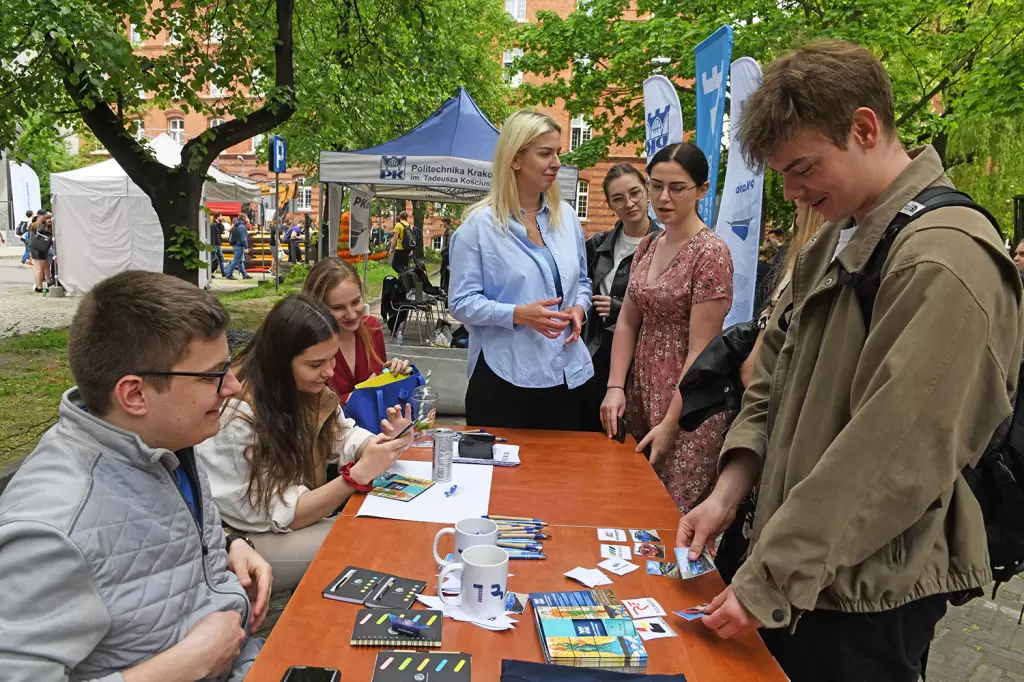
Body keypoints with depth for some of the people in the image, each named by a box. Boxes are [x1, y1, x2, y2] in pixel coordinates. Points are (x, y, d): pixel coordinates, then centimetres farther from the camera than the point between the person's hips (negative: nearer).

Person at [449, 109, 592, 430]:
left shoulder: (566, 216, 8)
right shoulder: (480, 224, -8)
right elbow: (462, 302, -9)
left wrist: (579, 308, -3)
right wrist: (519, 314, -21)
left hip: (567, 374, 5)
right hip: (503, 378, -5)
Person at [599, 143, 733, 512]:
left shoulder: (711, 253, -13)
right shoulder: (647, 247, 9)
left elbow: (700, 350, -16)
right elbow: (627, 322, 9)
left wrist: (670, 424, -17)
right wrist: (615, 388, -3)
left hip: (687, 403, -6)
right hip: (640, 395, 6)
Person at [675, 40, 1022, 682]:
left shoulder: (946, 262, -20)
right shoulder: (832, 244, 8)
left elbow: (896, 458, -25)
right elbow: (772, 382, 10)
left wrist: (769, 582, -21)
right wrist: (729, 493, -2)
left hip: (866, 595, -7)